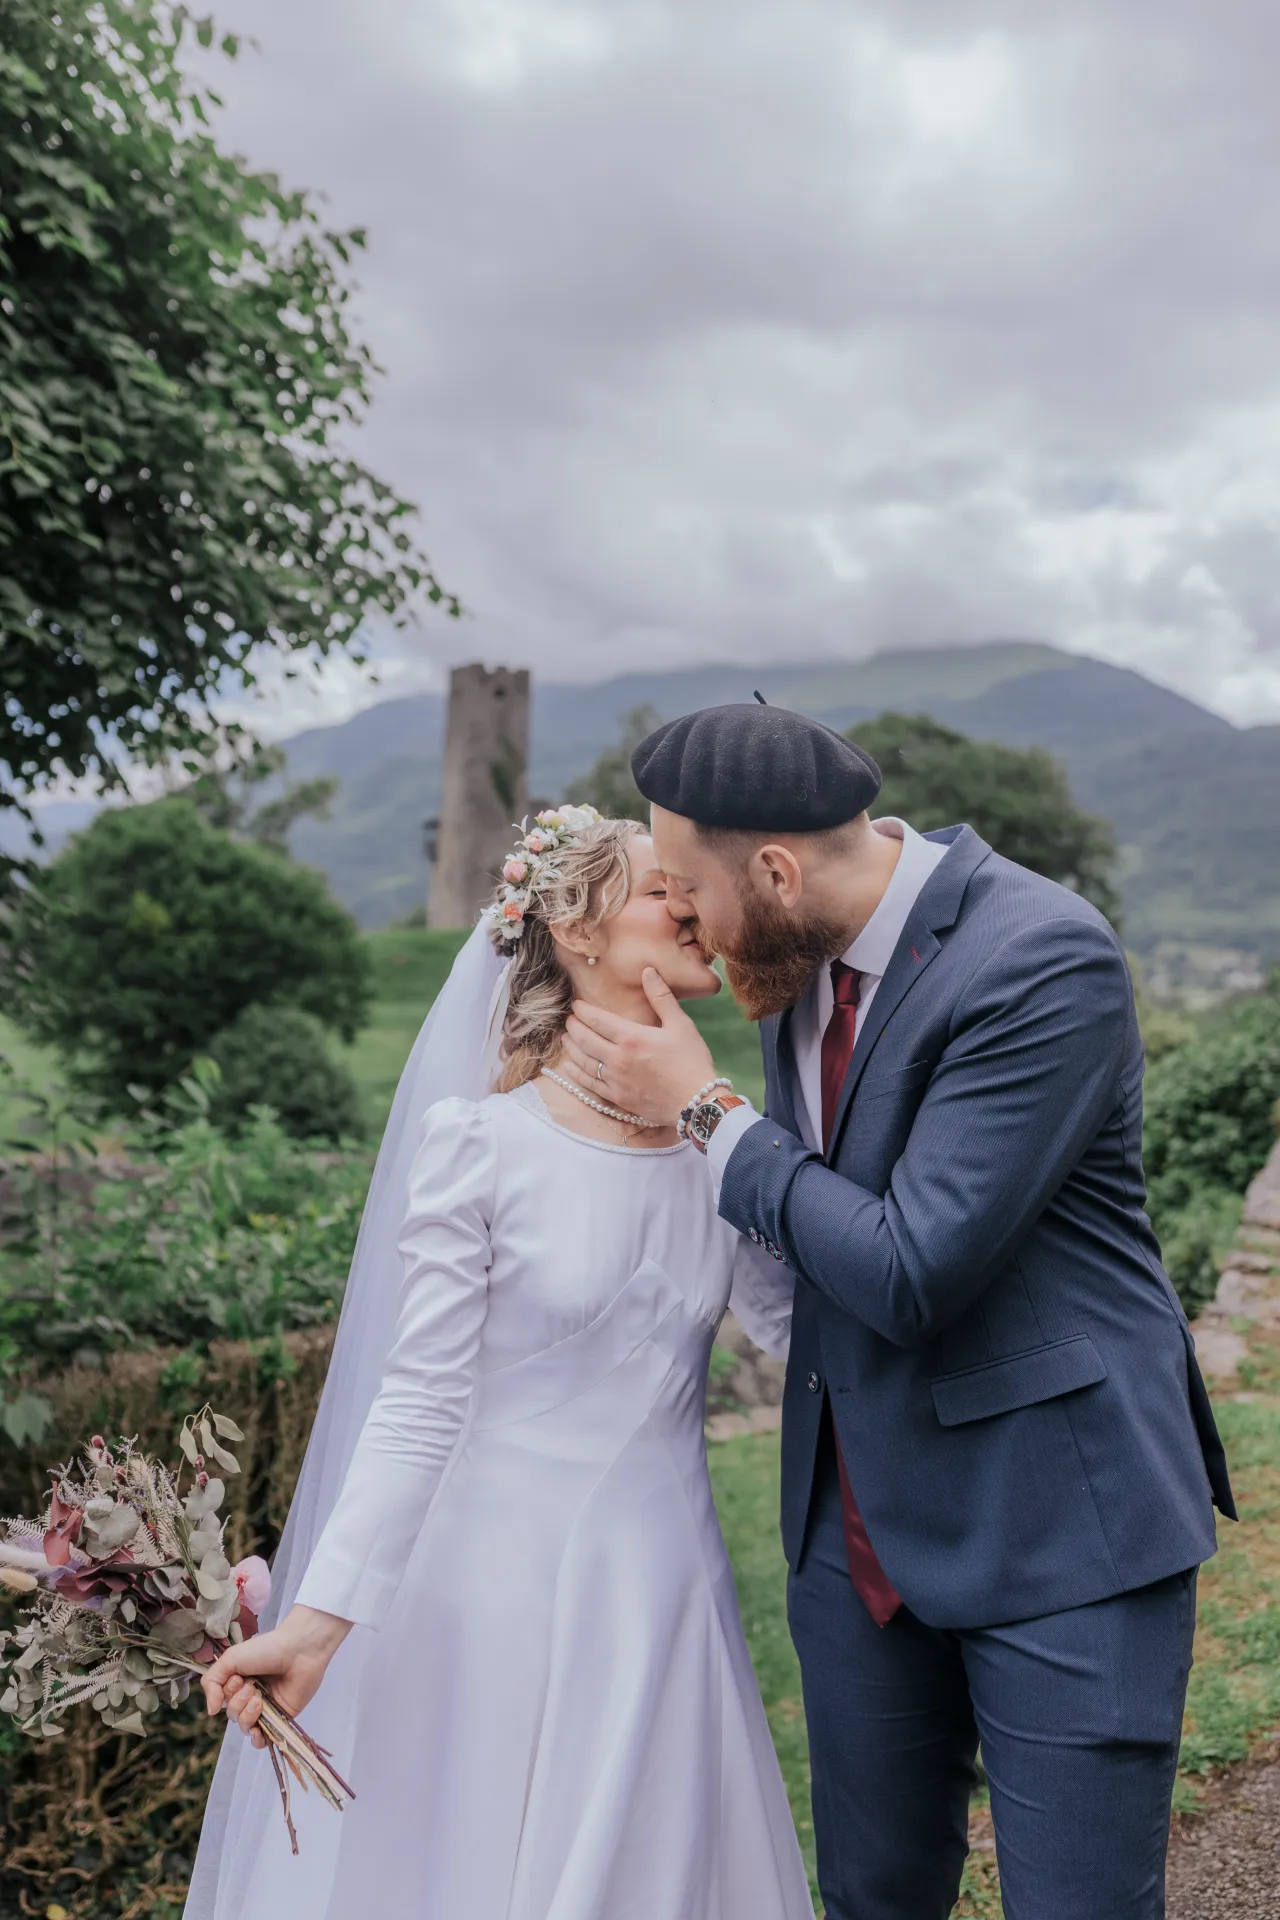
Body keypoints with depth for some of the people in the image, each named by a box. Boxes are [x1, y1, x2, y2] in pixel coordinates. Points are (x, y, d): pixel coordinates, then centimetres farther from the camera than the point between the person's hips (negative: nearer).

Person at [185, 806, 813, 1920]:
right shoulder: (482, 1143, -12)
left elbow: (812, 1328, 3)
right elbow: (420, 1401, -13)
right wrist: (319, 1617, -17)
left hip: (664, 1594, 4)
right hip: (503, 1587, -4)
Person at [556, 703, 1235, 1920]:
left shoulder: (1048, 961, -23)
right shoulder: (801, 948, 0)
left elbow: (910, 1272, -24)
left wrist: (700, 1112, -16)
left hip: (1060, 1518, -6)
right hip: (862, 1520, 7)